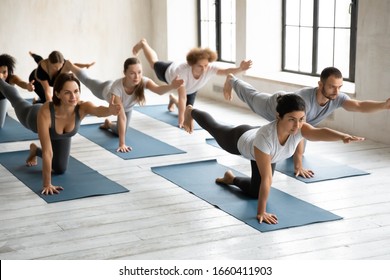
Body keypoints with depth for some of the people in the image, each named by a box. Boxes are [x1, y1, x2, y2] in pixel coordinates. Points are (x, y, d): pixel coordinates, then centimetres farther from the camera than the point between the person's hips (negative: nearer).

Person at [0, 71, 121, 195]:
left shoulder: (83, 107, -46)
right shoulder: (45, 112, -51)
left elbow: (98, 110, -71)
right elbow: (47, 151, -50)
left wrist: (110, 110, -93)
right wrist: (47, 184, -50)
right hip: (33, 118, -2)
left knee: (60, 169, 10)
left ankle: (35, 151, 39)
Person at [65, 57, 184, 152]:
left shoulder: (143, 82, -45)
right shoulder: (116, 88, -51)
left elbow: (159, 90, -66)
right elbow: (122, 117, -51)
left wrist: (172, 86, -87)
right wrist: (122, 144, -51)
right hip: (105, 90, -2)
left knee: (121, 131, 10)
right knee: (86, 80, 29)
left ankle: (108, 124, 45)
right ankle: (69, 65, 58)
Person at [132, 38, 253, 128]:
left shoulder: (210, 68, -46)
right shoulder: (182, 70, -52)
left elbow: (226, 71, -64)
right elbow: (182, 97, -48)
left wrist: (240, 69, -83)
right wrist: (181, 118, -48)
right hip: (168, 72, -3)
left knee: (187, 112, 8)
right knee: (154, 63, 31)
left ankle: (173, 100, 42)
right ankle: (143, 43, 60)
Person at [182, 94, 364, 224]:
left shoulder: (300, 129, -41)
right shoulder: (265, 137, -51)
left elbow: (321, 132, -62)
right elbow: (266, 178, -46)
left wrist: (343, 136, -82)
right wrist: (261, 212, -42)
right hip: (240, 141, -3)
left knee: (255, 192, 9)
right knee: (214, 128, 30)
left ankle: (231, 179, 40)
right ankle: (191, 112, 62)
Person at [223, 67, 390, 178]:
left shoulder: (338, 98, -38)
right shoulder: (303, 98, -52)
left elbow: (360, 106, -56)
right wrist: (298, 165, -54)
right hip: (275, 106, -4)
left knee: (299, 151, 21)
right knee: (252, 97, 28)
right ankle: (231, 80, 60)